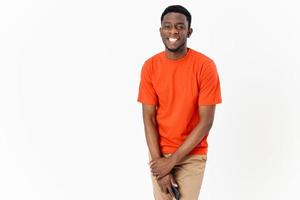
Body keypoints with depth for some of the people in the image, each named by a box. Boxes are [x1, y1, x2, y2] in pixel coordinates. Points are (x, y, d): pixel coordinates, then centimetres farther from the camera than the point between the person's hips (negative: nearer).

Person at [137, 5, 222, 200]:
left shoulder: (205, 66, -14)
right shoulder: (150, 67, -5)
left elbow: (206, 122, -14)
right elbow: (149, 118, -4)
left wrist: (172, 160, -15)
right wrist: (158, 160, -13)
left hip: (193, 155, -2)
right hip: (159, 153, 2)